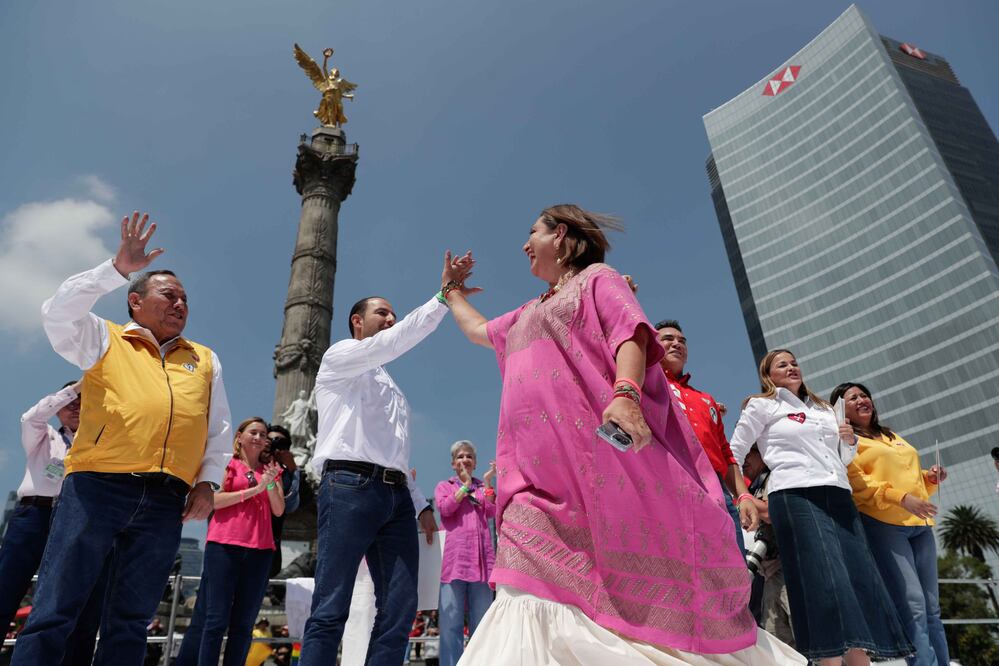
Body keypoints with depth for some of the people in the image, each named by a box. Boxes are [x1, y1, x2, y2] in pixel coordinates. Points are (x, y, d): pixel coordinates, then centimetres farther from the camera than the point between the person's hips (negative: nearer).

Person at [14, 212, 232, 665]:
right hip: (96, 487, -2)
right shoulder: (105, 339, 13)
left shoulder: (205, 360, 20)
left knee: (129, 624, 8)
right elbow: (57, 313, -7)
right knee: (53, 614, -2)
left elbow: (219, 430, 18)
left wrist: (206, 482, 6)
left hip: (166, 502, 3)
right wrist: (118, 268, -11)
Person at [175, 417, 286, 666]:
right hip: (224, 545, -3)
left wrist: (271, 484, -9)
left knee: (243, 624, 2)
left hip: (260, 550, 3)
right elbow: (214, 500, -4)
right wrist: (254, 489, -10)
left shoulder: (270, 469, 17)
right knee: (215, 619, -6)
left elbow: (279, 510, 8)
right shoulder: (228, 464, 10)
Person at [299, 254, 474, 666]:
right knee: (331, 610, -10)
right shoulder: (339, 357, 10)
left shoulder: (390, 389, 30)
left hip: (397, 495, 7)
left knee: (400, 610, -3)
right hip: (350, 487, -7)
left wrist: (420, 503, 15)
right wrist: (444, 294, -12)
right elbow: (396, 342, -9)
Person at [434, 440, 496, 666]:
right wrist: (466, 485, -2)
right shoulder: (444, 485, 16)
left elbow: (491, 512, 5)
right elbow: (445, 508, -4)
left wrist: (487, 482, 0)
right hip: (453, 555, -2)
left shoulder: (484, 487, 22)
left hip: (481, 555, 3)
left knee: (481, 622, 4)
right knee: (451, 621, -6)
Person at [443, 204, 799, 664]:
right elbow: (479, 331, 48)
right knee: (533, 576, -9)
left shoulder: (596, 278, 11)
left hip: (605, 447, -6)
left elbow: (630, 333, -7)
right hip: (542, 469, 6)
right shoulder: (528, 314, 33)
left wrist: (625, 393, -26)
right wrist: (453, 292, 58)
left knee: (641, 574, -5)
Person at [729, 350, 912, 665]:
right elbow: (735, 453, 6)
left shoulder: (823, 409, 26)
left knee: (860, 577, -1)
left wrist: (850, 441, 9)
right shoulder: (762, 405, 8)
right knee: (823, 579, -15)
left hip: (839, 496, 7)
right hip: (795, 495, -6)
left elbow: (843, 460, 30)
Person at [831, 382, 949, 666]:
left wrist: (930, 478, 10)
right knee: (913, 607, -15)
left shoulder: (892, 436, 26)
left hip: (920, 524, 7)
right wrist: (901, 497, -19)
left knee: (932, 608, 6)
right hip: (882, 524, -7)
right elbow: (855, 482, -11)